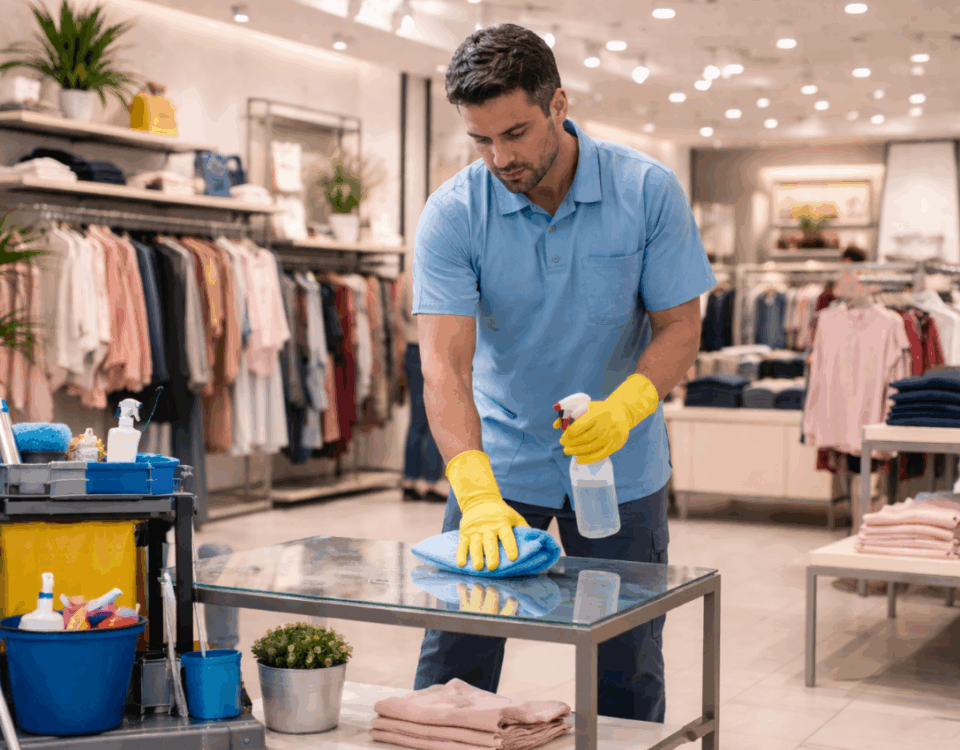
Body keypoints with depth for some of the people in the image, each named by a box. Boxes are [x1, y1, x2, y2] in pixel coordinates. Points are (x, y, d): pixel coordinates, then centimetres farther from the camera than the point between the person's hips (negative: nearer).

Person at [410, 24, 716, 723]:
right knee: (452, 668, 3)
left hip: (620, 468, 0)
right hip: (499, 460, 0)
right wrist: (477, 495, -36)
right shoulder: (453, 214, -15)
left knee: (626, 678, 6)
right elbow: (445, 362, -23)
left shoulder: (649, 191, -13)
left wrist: (626, 405, -29)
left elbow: (680, 325, -8)